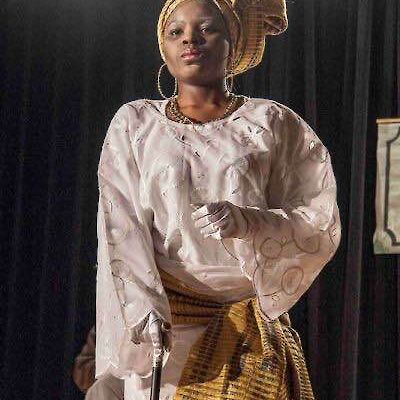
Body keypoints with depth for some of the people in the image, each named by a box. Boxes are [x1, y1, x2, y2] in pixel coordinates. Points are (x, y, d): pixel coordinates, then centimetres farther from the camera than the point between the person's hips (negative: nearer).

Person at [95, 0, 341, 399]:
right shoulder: (134, 123, 10)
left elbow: (321, 221, 1)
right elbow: (121, 226, -1)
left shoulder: (273, 122, 8)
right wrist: (143, 305, -17)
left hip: (250, 318, 0)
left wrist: (248, 221, -19)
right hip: (163, 319, 0)